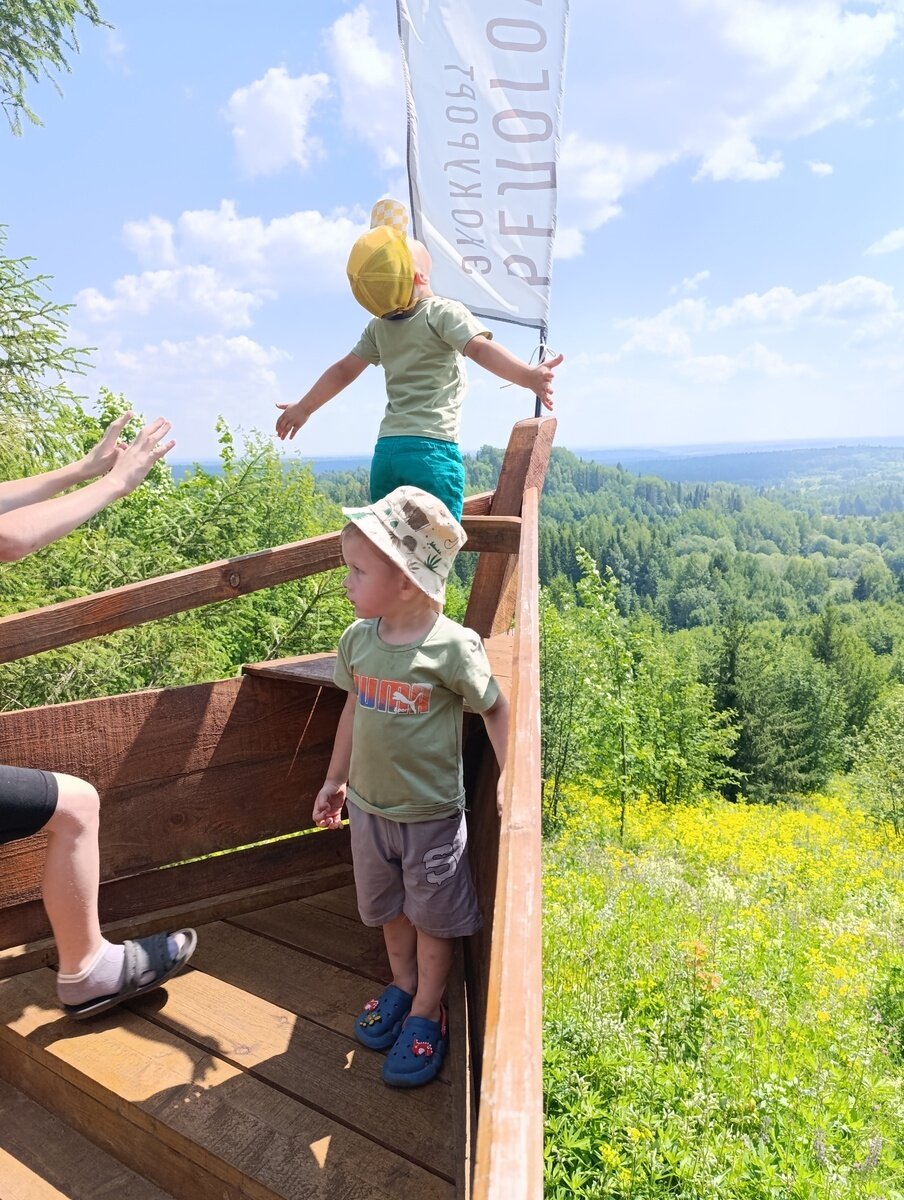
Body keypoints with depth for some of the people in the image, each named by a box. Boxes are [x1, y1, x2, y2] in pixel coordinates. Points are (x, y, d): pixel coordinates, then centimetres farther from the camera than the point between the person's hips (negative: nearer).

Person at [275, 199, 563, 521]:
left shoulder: (379, 328, 17)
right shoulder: (445, 313, -3)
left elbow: (343, 371, 26)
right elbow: (481, 349, -20)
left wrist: (302, 408, 39)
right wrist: (529, 377, -34)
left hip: (385, 450, 7)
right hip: (432, 448, -7)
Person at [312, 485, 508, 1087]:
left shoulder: (453, 647, -23)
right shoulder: (358, 640, -7)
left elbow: (496, 708, -10)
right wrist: (335, 779, 13)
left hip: (432, 813, -5)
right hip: (369, 806, 5)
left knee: (432, 917, 14)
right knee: (389, 908, 23)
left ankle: (427, 1014, 36)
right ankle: (403, 985, 47)